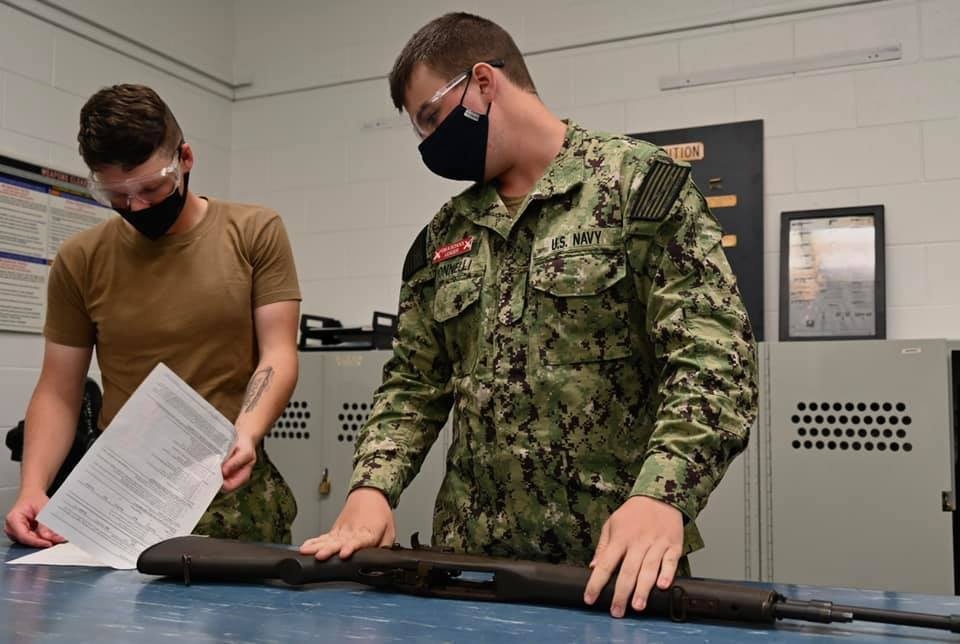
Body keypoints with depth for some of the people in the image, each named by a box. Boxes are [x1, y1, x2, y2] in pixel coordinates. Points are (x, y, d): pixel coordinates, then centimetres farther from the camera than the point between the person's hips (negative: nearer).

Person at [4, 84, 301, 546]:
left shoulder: (255, 232, 1)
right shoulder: (79, 260, 5)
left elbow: (277, 356, -4)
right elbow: (58, 392, 6)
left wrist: (244, 437, -22)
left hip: (234, 491, -1)